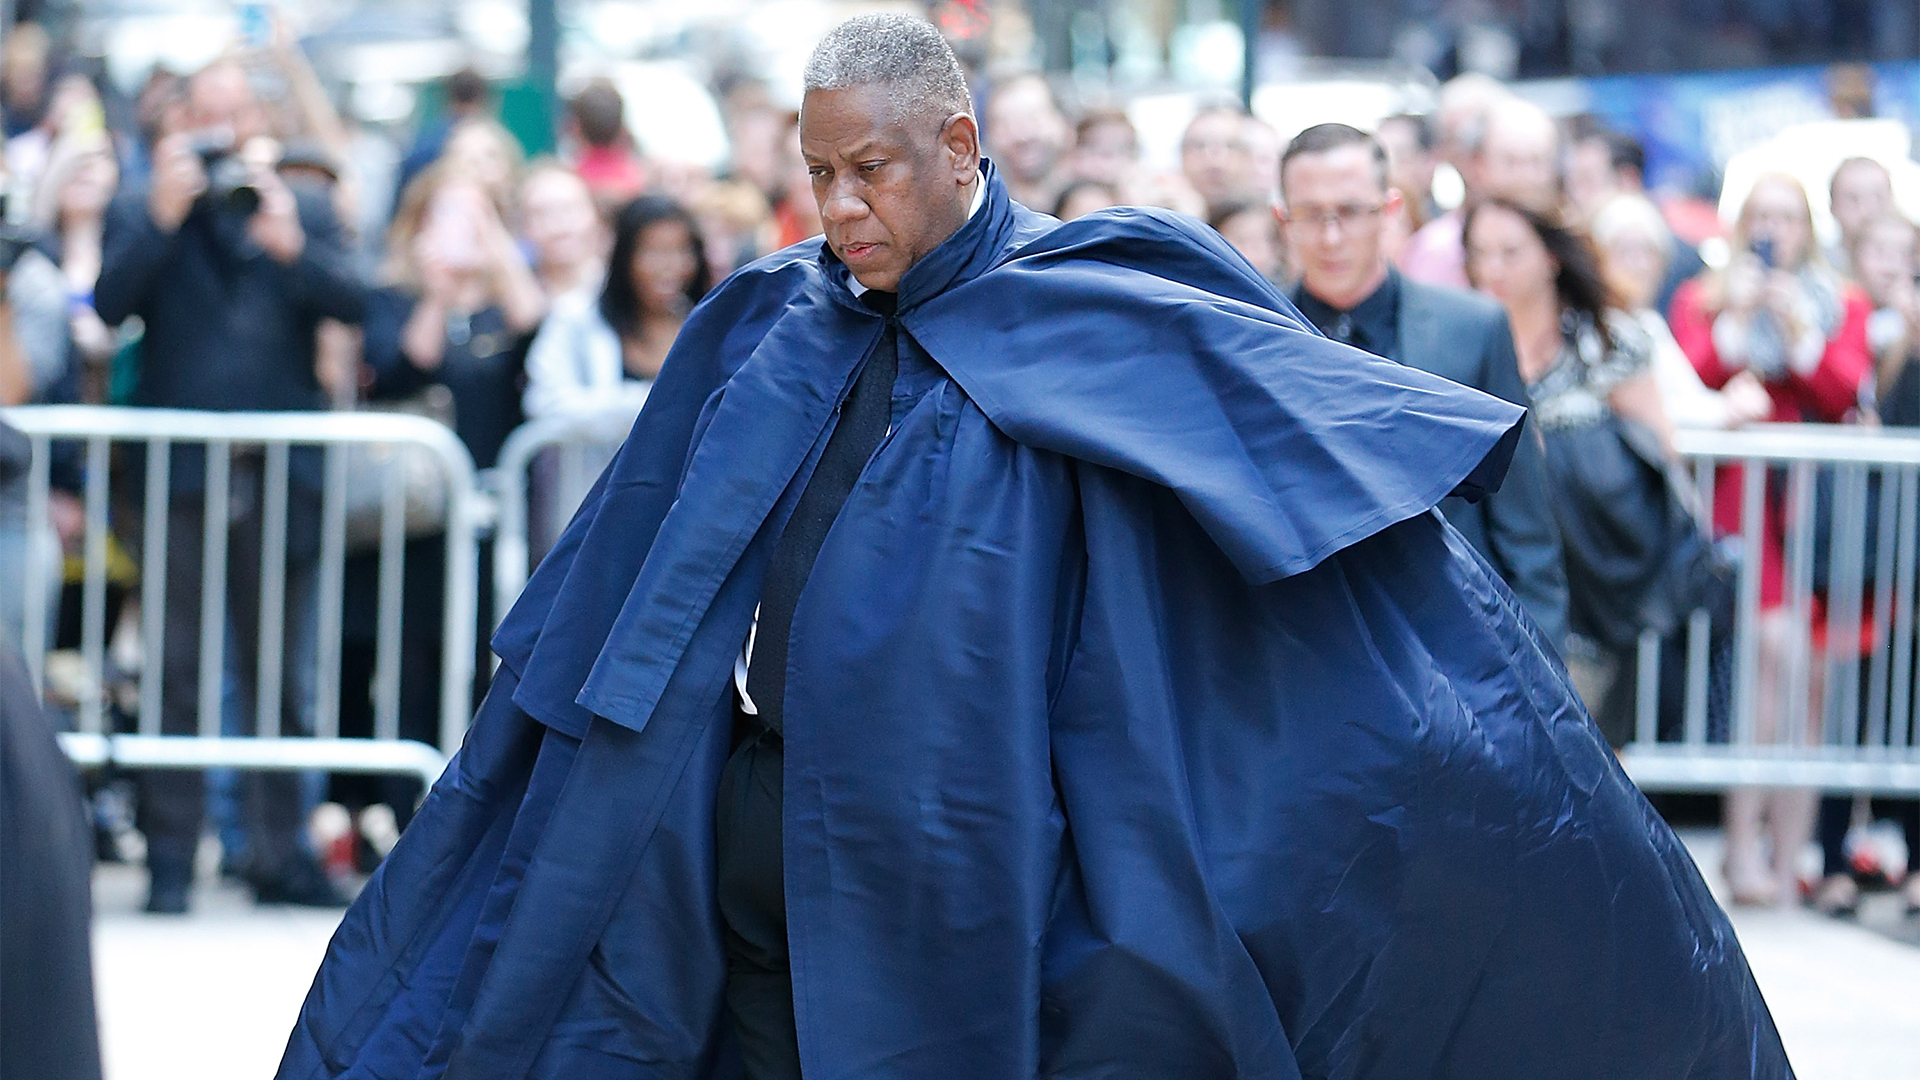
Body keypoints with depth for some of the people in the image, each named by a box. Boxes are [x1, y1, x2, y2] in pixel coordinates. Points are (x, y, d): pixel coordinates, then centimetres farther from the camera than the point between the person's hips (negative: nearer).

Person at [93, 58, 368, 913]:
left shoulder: (306, 213, 12)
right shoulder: (141, 215, 9)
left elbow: (351, 303, -3)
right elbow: (107, 303, -7)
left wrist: (290, 243, -17)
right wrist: (163, 217, -14)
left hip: (280, 478, 1)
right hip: (179, 473, -1)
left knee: (280, 674, 5)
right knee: (174, 673, -1)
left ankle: (280, 852, 11)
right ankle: (169, 857, 3)